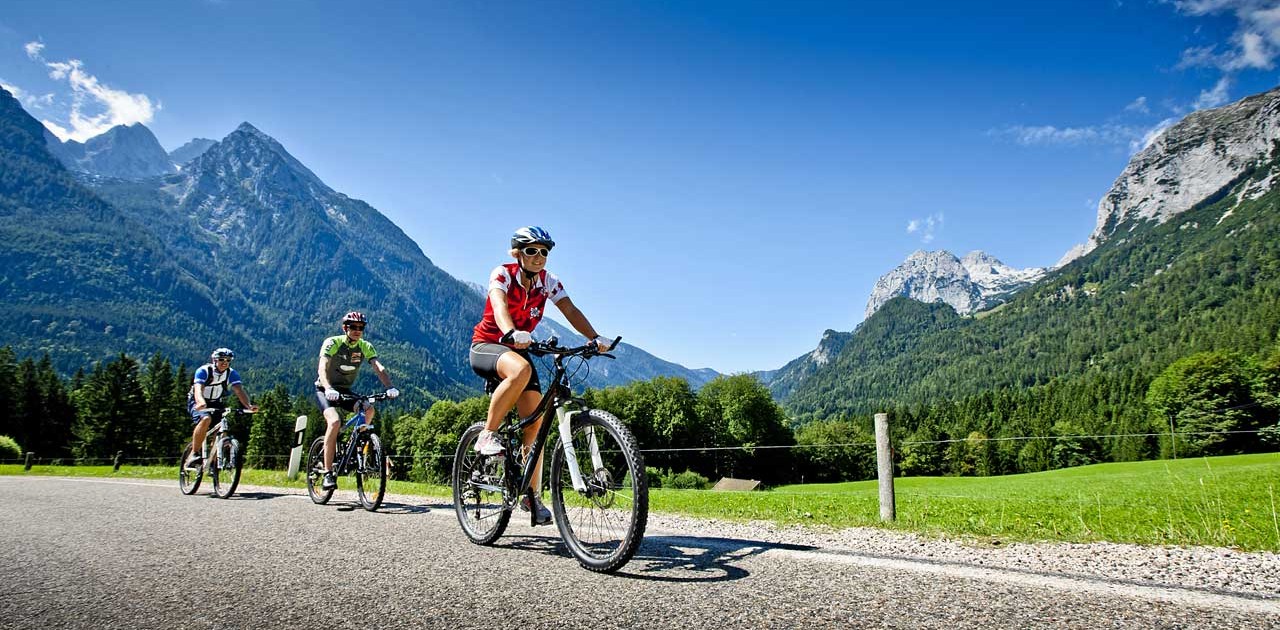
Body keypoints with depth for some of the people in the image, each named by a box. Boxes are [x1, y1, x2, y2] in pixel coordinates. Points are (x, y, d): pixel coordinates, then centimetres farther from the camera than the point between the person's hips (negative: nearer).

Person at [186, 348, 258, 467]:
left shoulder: (231, 374, -11)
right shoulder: (203, 371, -21)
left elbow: (239, 390, -24)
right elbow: (198, 389, -37)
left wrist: (248, 405, -42)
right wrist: (201, 402, -59)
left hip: (216, 404, 4)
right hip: (197, 404, -4)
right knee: (206, 419, -33)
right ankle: (194, 454, -26)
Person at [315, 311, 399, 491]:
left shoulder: (365, 347, -7)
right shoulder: (332, 343, -18)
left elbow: (379, 368, -20)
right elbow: (322, 368, -32)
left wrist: (389, 387, -39)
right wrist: (328, 389, -52)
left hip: (345, 391, 4)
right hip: (325, 390, -4)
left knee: (369, 409, -25)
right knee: (335, 421, -30)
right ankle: (328, 473, -24)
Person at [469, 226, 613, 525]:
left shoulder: (548, 281, -4)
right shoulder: (503, 274, -16)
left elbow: (571, 311, -16)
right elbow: (499, 304, -36)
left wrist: (594, 337, -35)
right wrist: (512, 333, -57)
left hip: (517, 350, 5)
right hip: (486, 346, -5)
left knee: (535, 421, -8)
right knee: (521, 370, -39)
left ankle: (533, 495, 3)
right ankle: (487, 435, -22)